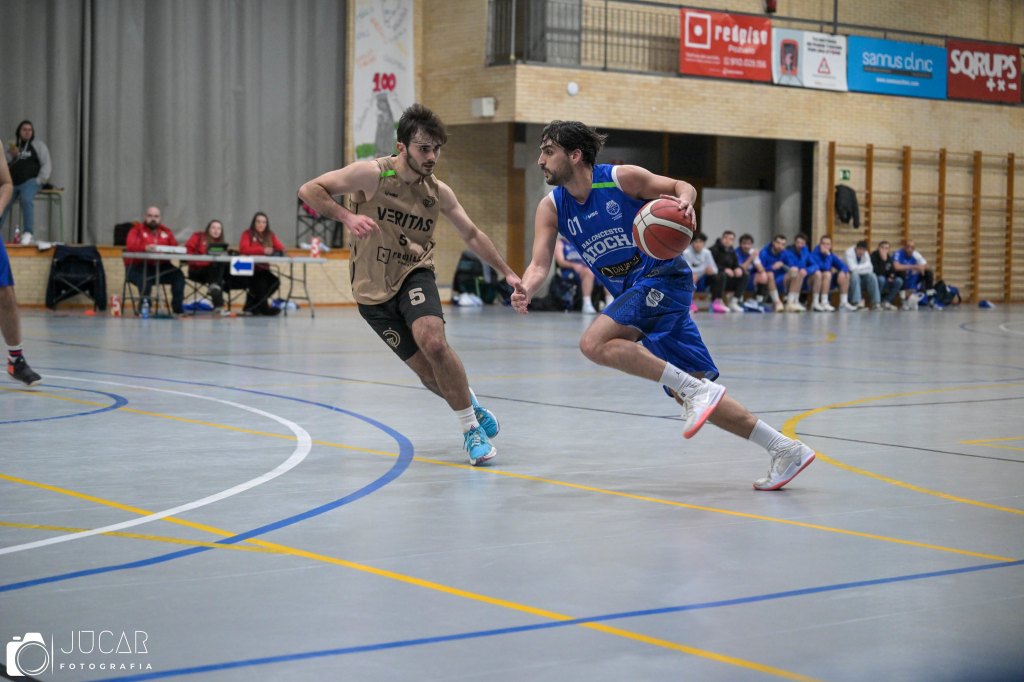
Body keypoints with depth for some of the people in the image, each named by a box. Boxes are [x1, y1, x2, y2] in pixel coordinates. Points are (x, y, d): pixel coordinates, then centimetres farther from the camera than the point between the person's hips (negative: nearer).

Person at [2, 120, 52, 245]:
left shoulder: (38, 145, 9)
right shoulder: (13, 146, 19)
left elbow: (46, 165, 3)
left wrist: (39, 181, -8)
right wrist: (11, 155, -5)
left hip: (29, 181, -5)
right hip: (12, 183, 5)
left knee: (26, 200, -32)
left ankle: (28, 233, -33)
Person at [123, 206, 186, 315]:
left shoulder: (166, 231, 15)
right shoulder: (137, 229, 3)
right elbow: (130, 246, -14)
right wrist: (145, 248, -34)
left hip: (161, 266, 4)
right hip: (138, 266, -4)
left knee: (178, 275, -19)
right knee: (145, 278, -36)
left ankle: (178, 309, -17)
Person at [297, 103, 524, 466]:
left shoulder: (438, 192, -1)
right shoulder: (372, 174, -13)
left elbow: (471, 235, 14)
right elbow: (309, 190, -14)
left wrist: (507, 272, 12)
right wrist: (348, 217, -29)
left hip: (414, 275, 1)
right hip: (373, 290, -1)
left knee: (433, 343, -28)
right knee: (429, 372, -4)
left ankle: (472, 428, -13)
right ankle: (471, 405, 28)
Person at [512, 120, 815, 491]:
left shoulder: (621, 178, -9)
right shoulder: (551, 208, 4)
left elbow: (682, 187, 1)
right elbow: (540, 264, -5)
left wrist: (685, 202, -23)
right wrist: (525, 290, -28)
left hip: (664, 276, -6)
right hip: (634, 294, 6)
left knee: (594, 343, -27)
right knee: (695, 397, 0)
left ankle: (696, 390, -23)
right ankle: (785, 449, 7)